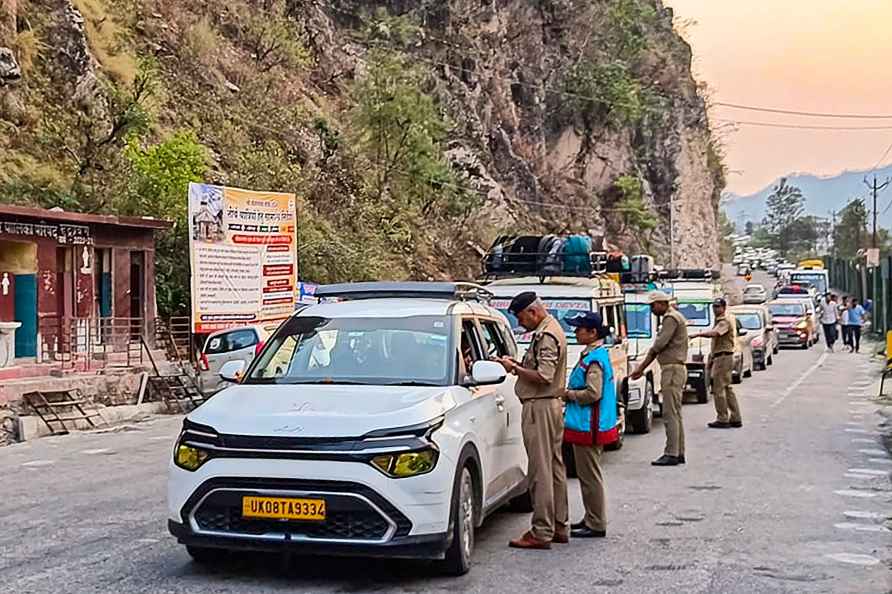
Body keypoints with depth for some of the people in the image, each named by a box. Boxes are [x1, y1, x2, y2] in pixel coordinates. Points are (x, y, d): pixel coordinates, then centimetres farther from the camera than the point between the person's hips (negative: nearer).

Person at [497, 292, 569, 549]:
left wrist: (515, 368, -13)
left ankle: (542, 532, -5)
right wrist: (519, 365, 7)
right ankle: (560, 527, 21)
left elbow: (543, 376, -24)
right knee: (555, 468, 14)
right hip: (552, 405, 11)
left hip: (540, 407, -11)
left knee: (540, 471, -8)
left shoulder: (546, 335, -16)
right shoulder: (550, 330, 16)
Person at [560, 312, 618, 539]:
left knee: (590, 476, -3)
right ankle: (592, 519, 27)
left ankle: (596, 525, 3)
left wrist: (568, 394, -12)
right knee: (587, 475, 18)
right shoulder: (593, 355, 14)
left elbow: (593, 393, -25)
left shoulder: (594, 360, -19)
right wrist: (570, 393, 11)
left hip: (589, 426, -11)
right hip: (586, 424, 11)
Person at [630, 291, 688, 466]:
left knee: (670, 414, -9)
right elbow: (659, 347, 19)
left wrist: (641, 367, -1)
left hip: (673, 370, -10)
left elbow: (659, 345, -17)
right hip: (676, 370, 10)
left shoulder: (671, 318, -13)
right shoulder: (673, 317, 19)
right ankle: (679, 453, 16)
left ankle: (671, 454, -8)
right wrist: (642, 368, 15)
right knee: (675, 414, 12)